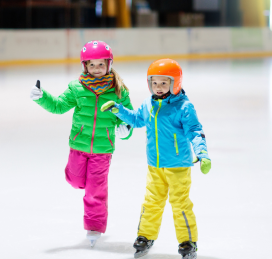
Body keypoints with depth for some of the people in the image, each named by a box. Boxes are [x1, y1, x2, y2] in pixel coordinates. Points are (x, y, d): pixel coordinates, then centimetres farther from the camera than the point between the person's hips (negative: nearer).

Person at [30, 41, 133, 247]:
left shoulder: (118, 90, -7)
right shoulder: (77, 88, -4)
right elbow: (58, 106, 0)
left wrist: (125, 127, -19)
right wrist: (41, 97, -14)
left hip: (102, 148, -2)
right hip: (79, 145, 2)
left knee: (96, 190, -1)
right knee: (76, 179, 14)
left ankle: (95, 227, 12)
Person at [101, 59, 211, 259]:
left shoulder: (183, 107, -13)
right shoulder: (148, 105, 5)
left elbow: (194, 132, -17)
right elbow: (136, 120, 25)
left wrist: (202, 153, -30)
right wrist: (118, 109, 17)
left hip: (178, 166, -5)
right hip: (155, 166, 5)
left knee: (180, 204, 0)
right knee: (151, 202, 13)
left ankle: (188, 242, 12)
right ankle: (146, 237, 28)